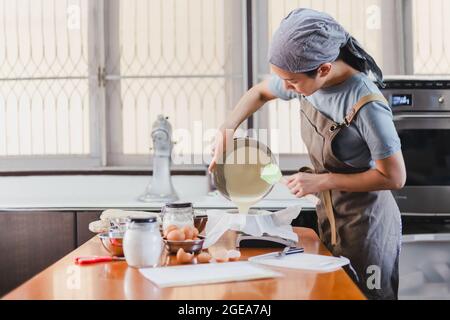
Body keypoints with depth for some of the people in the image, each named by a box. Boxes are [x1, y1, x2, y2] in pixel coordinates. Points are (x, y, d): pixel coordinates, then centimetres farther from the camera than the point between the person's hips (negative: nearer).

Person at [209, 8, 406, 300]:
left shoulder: (367, 105, -30)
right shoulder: (307, 79, -11)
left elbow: (394, 177, -22)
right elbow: (259, 93, 9)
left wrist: (322, 181, -24)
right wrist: (228, 128, -7)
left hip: (364, 224, -7)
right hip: (328, 216, 7)